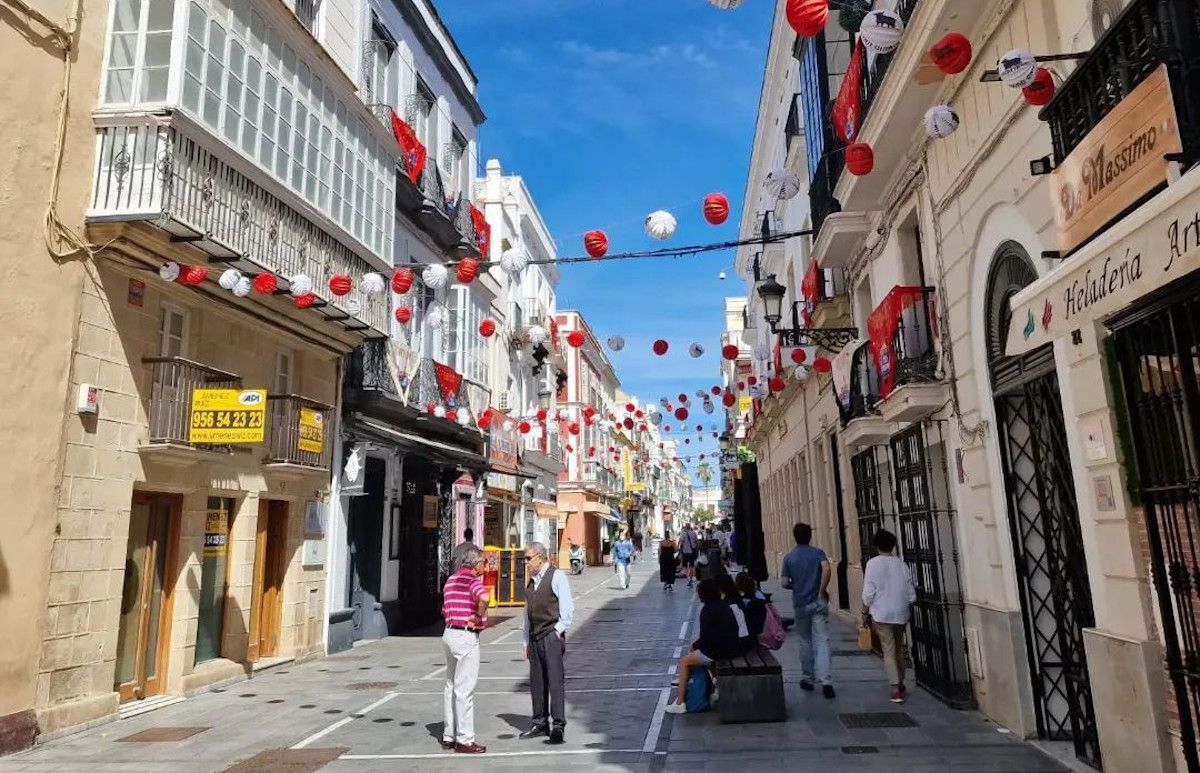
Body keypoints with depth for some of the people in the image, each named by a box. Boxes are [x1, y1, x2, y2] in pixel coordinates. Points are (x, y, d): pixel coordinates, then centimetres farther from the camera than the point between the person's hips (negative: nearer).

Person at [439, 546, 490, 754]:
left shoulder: (451, 579, 14)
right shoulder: (472, 580, -14)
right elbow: (484, 597, -35)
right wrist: (479, 616, -20)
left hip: (449, 633, 9)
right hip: (466, 636, -9)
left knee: (451, 686, 16)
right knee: (465, 689, -3)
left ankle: (449, 736, 24)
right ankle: (464, 740, 2)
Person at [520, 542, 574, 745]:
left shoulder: (556, 577, -6)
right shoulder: (531, 580, 15)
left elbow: (567, 607, -8)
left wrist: (558, 631, -10)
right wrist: (526, 640, 17)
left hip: (552, 636, -7)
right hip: (534, 637, 7)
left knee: (555, 680, -8)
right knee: (536, 681, 10)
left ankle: (558, 726, -5)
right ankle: (540, 723, 19)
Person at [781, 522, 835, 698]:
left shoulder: (789, 557, 1)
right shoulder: (818, 552, -1)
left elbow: (784, 583, -2)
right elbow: (826, 569, -20)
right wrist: (822, 590, -10)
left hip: (800, 605, 1)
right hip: (818, 603, -1)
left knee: (805, 642, 14)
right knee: (822, 641, -4)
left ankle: (807, 679, 22)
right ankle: (826, 681, -16)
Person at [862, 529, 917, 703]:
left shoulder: (873, 563, -10)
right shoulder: (902, 564, 1)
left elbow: (868, 593, -12)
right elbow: (911, 595, 3)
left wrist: (865, 610, 1)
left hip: (882, 614, -4)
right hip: (901, 614, 4)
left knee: (889, 650, 0)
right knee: (899, 648, 20)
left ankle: (895, 688, -8)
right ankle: (900, 683, 31)